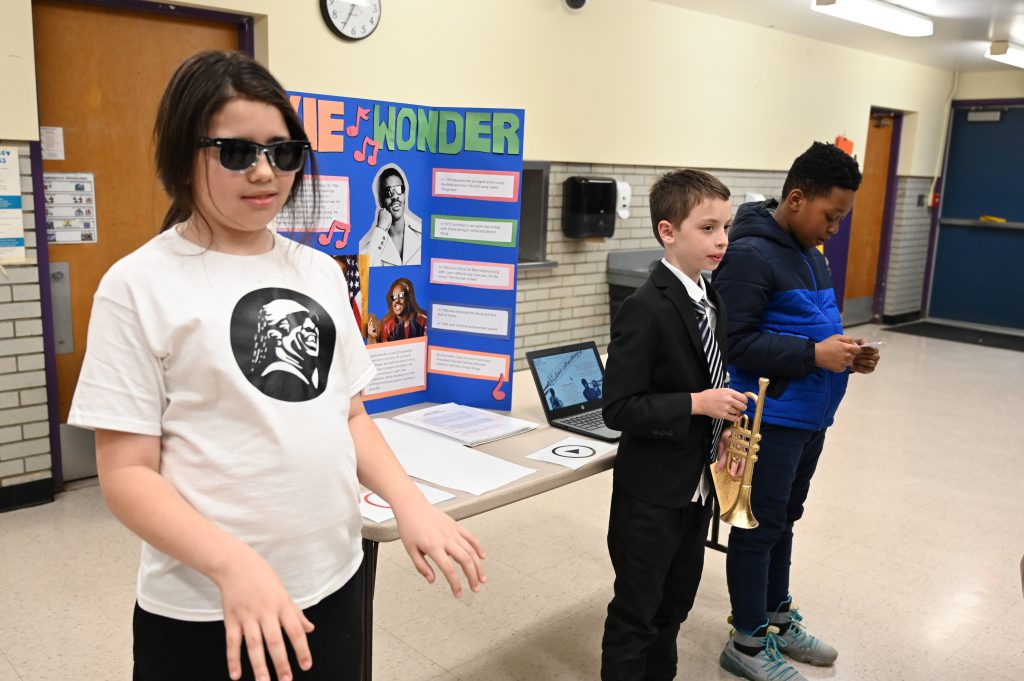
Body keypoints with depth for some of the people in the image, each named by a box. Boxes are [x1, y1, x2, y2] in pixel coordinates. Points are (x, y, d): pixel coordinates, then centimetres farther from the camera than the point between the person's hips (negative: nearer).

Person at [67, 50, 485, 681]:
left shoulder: (320, 271, 6)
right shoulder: (141, 284, -9)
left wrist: (409, 500, -5)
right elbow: (127, 470, -10)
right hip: (204, 611, -4)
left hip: (334, 582, 5)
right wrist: (232, 563, -24)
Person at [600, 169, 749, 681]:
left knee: (675, 604, 23)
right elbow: (619, 408, -22)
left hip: (697, 486, 8)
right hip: (651, 492, -8)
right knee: (635, 613, 9)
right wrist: (697, 404, -26)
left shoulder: (712, 303, 5)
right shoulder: (645, 310, -21)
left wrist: (725, 428, -1)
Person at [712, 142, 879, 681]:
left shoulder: (808, 251, 12)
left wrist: (844, 351, 2)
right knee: (759, 526, 3)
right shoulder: (750, 255, -18)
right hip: (769, 419, -9)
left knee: (784, 520, 20)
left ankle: (777, 620, 37)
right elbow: (734, 341, -23)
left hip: (808, 415, 9)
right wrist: (813, 355, -25)